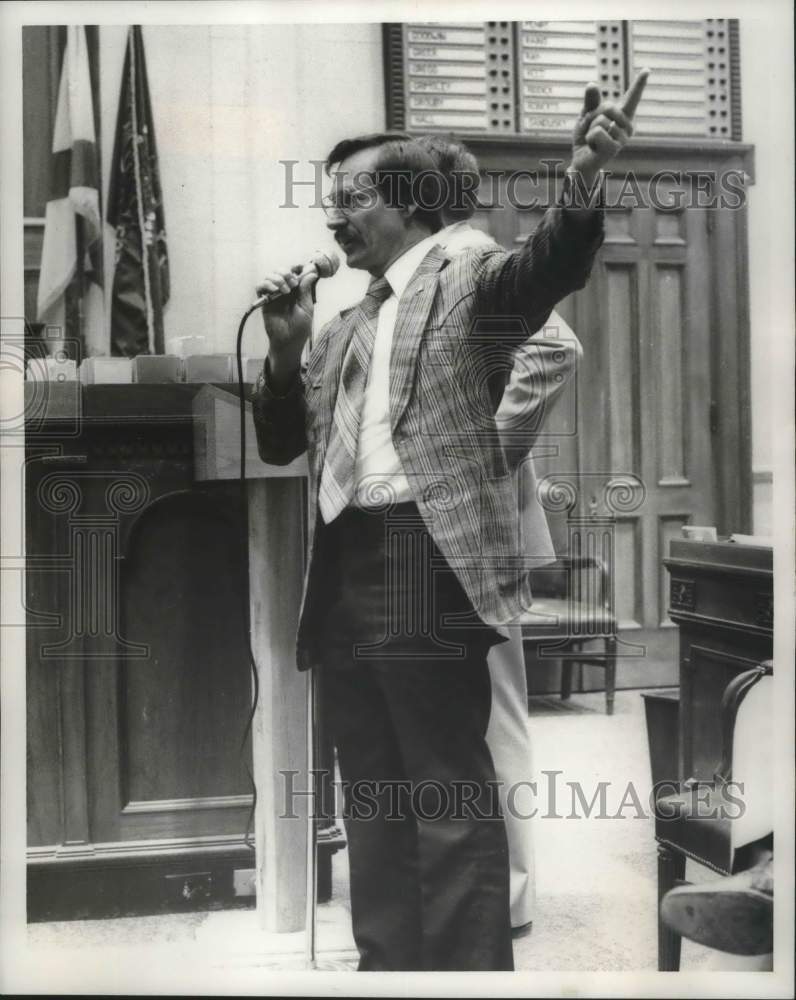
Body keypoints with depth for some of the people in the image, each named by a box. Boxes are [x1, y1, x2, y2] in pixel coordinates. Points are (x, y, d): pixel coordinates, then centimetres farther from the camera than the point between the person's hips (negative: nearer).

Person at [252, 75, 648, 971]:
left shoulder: (466, 281, 2)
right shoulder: (342, 327, 22)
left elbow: (550, 266, -19)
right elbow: (280, 443, 21)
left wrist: (582, 180, -38)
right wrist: (285, 351, 5)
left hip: (424, 560, -7)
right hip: (342, 572, 8)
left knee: (448, 796, -3)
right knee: (372, 797, 15)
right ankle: (386, 962, 27)